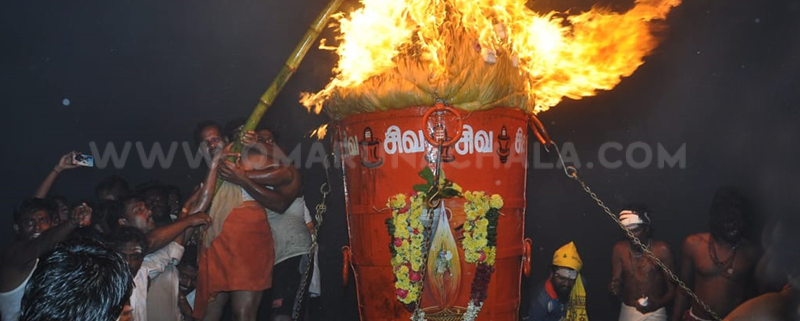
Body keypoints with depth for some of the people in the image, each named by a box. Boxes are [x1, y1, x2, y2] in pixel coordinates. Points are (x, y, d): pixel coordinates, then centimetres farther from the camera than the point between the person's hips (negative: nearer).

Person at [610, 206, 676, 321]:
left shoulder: (661, 250, -11)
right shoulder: (619, 249, -4)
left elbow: (672, 288, -8)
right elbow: (616, 281, -3)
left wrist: (657, 304, -25)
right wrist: (614, 288, -25)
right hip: (627, 312, 2)